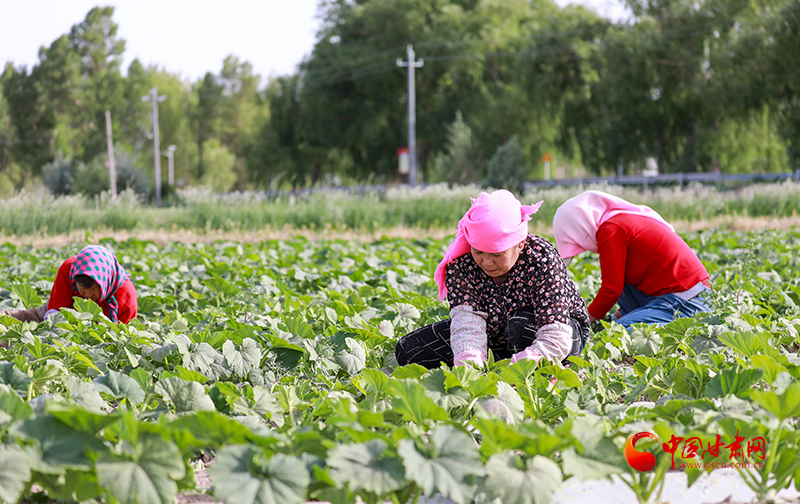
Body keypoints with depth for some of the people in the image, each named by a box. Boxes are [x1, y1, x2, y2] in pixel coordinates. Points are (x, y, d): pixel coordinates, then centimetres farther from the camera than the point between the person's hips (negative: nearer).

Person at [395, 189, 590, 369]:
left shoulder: (543, 260, -31)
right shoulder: (461, 263, -22)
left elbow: (556, 340, -39)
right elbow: (467, 321, -34)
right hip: (496, 334, 4)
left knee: (522, 324, -39)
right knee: (407, 351, -11)